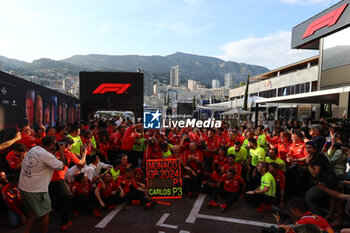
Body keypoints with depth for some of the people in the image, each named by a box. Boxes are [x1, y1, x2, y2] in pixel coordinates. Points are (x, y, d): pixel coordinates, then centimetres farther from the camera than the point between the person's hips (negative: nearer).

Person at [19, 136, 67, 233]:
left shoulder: (33, 149, 1)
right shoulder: (46, 155, -23)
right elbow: (62, 166, -15)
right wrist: (62, 151, -4)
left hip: (23, 187, 8)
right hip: (36, 191, -8)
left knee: (33, 212, 26)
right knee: (45, 214, 11)